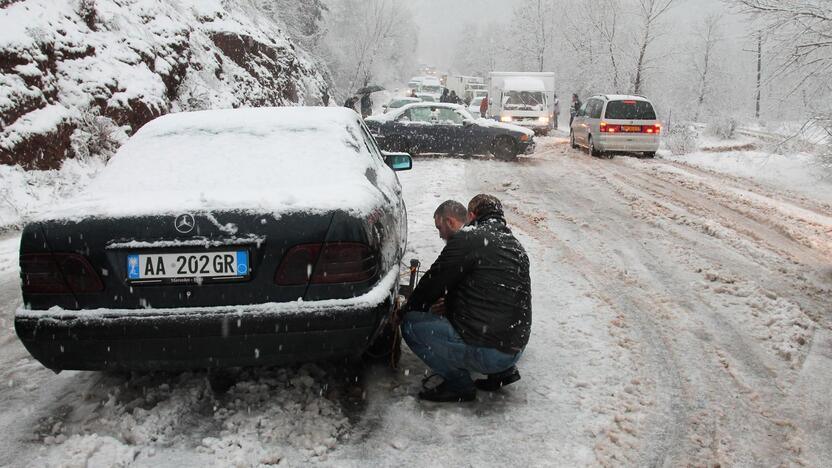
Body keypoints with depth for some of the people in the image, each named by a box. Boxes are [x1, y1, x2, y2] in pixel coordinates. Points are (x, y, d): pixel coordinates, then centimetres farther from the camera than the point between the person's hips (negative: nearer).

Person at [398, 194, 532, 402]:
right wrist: (449, 304, 26)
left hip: (487, 352, -9)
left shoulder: (467, 239, -10)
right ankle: (504, 371, 18)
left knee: (411, 324, -2)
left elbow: (434, 282, -4)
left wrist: (406, 311, 13)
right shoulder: (517, 247, 14)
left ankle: (458, 384, 2)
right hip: (516, 349, 9)